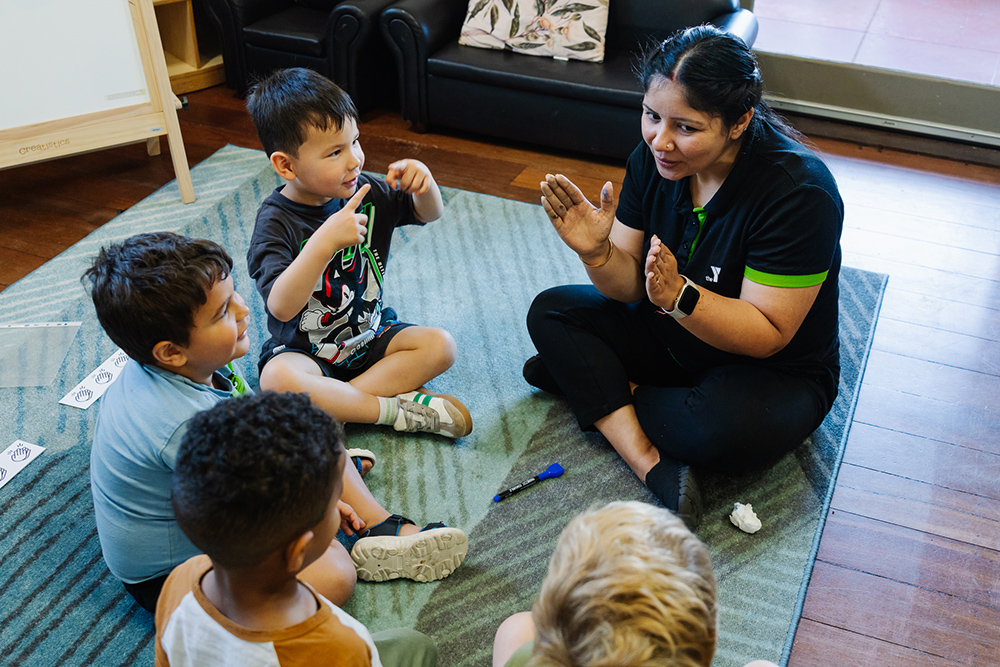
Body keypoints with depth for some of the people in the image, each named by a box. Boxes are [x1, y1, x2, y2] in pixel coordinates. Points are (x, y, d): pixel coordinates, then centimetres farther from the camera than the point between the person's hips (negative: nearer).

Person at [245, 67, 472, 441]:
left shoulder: (364, 192, -4)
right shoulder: (276, 221, -22)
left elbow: (429, 213, 8)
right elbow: (281, 307, -34)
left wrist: (422, 182, -17)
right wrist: (324, 241, -46)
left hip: (370, 336, 6)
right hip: (303, 349, -5)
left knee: (440, 345, -15)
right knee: (276, 379, -35)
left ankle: (332, 403, -19)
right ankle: (396, 407, -23)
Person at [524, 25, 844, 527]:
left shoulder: (799, 192, -28)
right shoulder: (654, 157, -10)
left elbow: (767, 335, -27)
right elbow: (628, 286, -6)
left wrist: (678, 296, -41)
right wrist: (597, 254, -29)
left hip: (776, 370, -5)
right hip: (669, 335, 6)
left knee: (727, 425, -38)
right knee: (550, 312, -9)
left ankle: (584, 379, -8)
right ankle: (654, 465, -23)